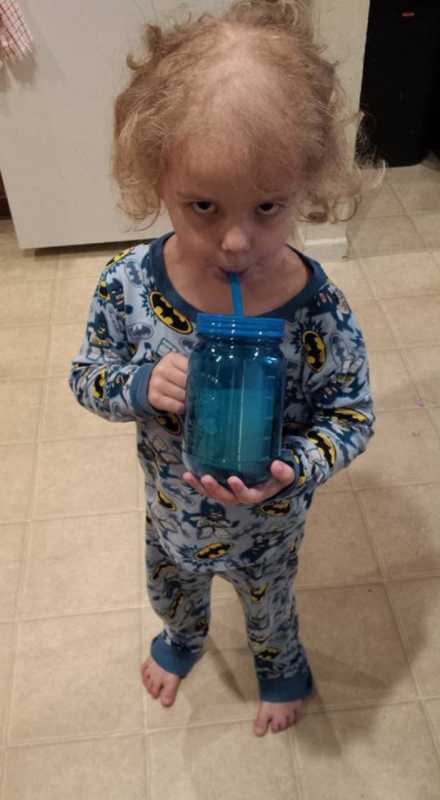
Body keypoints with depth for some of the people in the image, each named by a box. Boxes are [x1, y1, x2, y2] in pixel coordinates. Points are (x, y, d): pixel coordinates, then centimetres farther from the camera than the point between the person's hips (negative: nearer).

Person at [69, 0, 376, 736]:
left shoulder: (319, 313, -32)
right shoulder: (127, 285, -27)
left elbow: (351, 418, -18)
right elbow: (87, 378, -12)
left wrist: (290, 471, -36)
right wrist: (141, 388, -33)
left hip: (268, 522, -2)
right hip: (171, 508, 3)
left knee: (269, 605, 30)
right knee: (169, 587, 34)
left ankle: (281, 663, 67)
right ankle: (183, 638, 71)